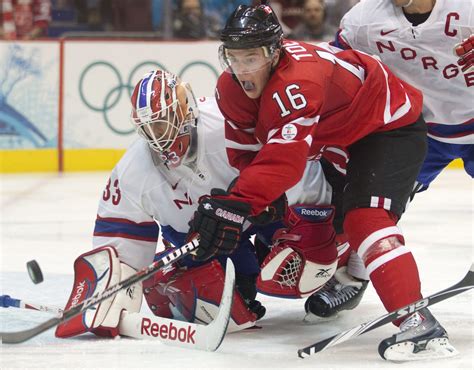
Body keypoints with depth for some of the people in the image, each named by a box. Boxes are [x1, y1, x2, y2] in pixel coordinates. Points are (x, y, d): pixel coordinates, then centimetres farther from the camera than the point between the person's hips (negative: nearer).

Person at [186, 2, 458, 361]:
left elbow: (283, 159, -47)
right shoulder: (232, 88, -12)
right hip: (337, 135, 10)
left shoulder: (297, 82, -39)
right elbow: (245, 150, -4)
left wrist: (235, 204, -54)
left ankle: (418, 323, -38)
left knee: (366, 218, -27)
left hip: (392, 126, -10)